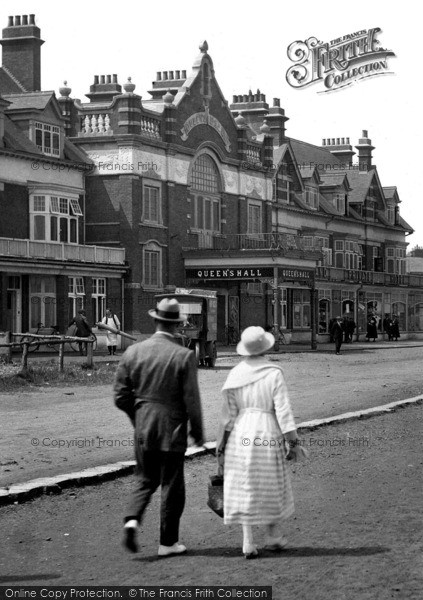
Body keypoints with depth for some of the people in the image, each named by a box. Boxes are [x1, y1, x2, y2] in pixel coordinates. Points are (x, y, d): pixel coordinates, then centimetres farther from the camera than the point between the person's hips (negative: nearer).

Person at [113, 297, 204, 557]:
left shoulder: (133, 352, -1)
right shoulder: (184, 356, -12)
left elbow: (121, 396, 3)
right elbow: (191, 399, -11)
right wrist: (198, 431, 2)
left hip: (143, 429, 3)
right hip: (172, 429, -3)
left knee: (145, 479, 18)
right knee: (172, 485, 8)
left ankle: (132, 519, -7)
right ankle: (168, 542, 15)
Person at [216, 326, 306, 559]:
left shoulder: (235, 374, -1)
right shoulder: (274, 373, -9)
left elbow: (228, 413, 0)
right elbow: (283, 411, -11)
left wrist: (221, 446, 6)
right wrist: (293, 442, -6)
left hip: (240, 434, 2)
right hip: (268, 433, -2)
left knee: (243, 488, 8)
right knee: (271, 485, 16)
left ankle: (248, 542, 4)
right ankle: (273, 536, 28)